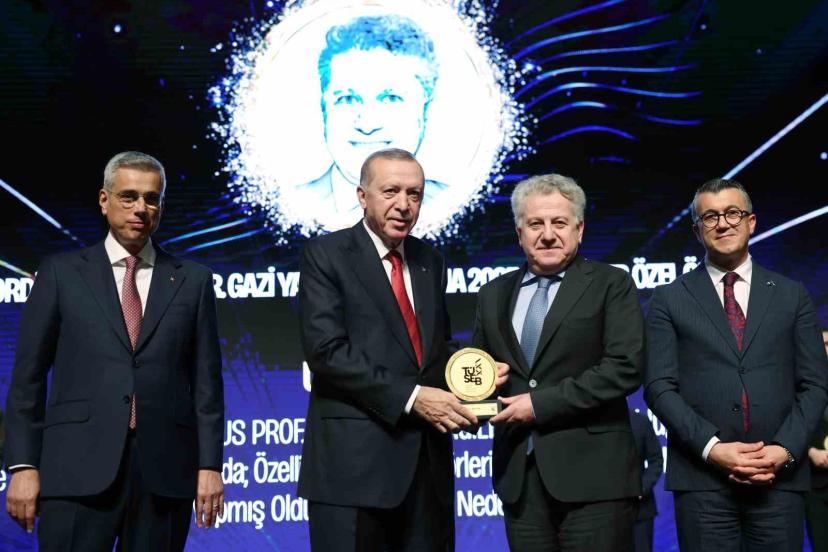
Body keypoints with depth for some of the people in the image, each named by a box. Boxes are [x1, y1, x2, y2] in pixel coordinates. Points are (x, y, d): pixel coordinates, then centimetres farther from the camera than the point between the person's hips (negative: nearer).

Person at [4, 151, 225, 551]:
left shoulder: (193, 280, 12)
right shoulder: (61, 273, 9)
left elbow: (206, 380, 9)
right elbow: (28, 374, 6)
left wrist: (209, 465, 1)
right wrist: (23, 465, -1)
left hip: (165, 471, 1)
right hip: (79, 470, -1)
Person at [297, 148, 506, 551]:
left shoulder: (430, 261, 15)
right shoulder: (325, 255, -4)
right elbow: (326, 350, -15)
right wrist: (411, 397, -18)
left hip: (426, 458, 6)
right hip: (354, 460, -6)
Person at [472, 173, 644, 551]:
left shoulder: (611, 286, 1)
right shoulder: (494, 294, 16)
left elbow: (625, 367, -10)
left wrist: (540, 403, -13)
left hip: (592, 473, -4)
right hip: (518, 475, 4)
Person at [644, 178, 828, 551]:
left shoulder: (791, 295, 12)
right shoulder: (669, 300, 7)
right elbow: (659, 387, 0)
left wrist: (786, 449, -7)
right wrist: (712, 447, -12)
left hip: (780, 477, 1)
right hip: (700, 478, -1)